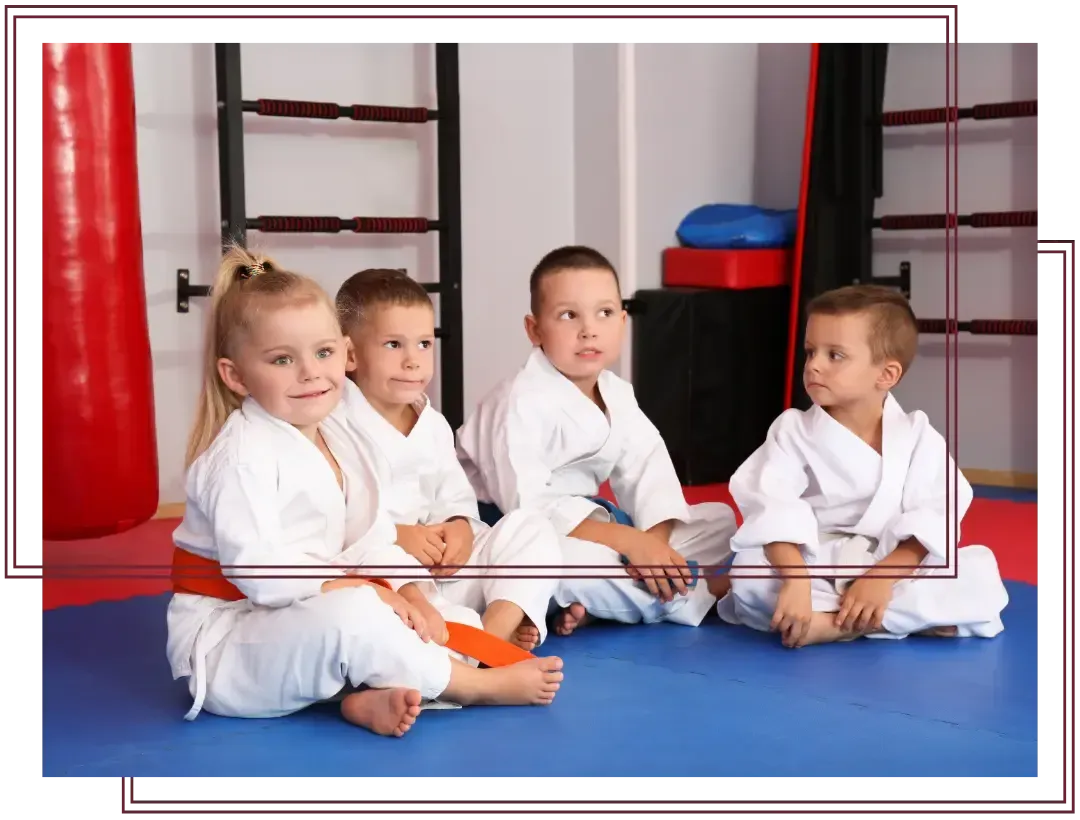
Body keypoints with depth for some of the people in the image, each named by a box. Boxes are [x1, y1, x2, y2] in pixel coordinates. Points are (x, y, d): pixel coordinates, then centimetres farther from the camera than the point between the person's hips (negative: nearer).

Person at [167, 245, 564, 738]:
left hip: (299, 632, 10)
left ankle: (377, 697, -25)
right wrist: (365, 592, -23)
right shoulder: (243, 453, -19)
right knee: (353, 615, -36)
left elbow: (368, 544, 9)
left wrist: (390, 595, -12)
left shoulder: (331, 447, 10)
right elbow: (255, 568, -27)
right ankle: (483, 686, -16)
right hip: (221, 642, -10)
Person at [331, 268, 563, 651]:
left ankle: (496, 629, -29)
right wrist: (394, 536, -22)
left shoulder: (433, 425, 14)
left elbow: (456, 495, 16)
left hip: (443, 569, 8)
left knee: (530, 528, -4)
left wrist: (460, 528, -8)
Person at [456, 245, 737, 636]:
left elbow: (648, 470, -2)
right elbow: (527, 503, -29)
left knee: (719, 521, 7)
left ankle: (595, 602, -16)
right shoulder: (522, 402, -22)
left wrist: (655, 538, -23)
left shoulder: (617, 394, 4)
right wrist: (628, 541, -31)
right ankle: (694, 595, -18)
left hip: (585, 516, 9)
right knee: (568, 558, -44)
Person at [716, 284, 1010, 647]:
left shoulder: (917, 436, -1)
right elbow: (771, 510, -18)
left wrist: (883, 577, -25)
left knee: (980, 570, -22)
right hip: (813, 571, -1)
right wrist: (795, 581, -35)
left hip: (898, 570, 1)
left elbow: (935, 518, -10)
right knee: (749, 573, -30)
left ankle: (831, 622, -28)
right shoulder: (793, 431, -4)